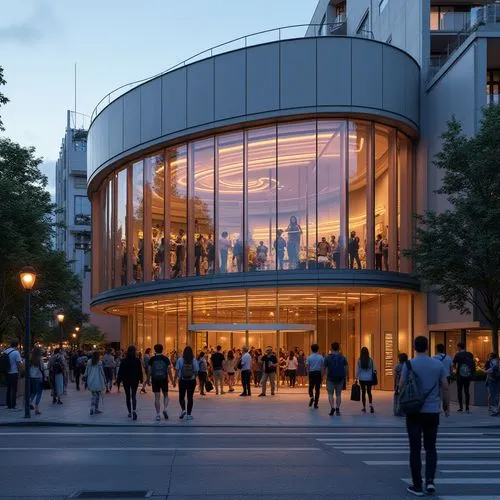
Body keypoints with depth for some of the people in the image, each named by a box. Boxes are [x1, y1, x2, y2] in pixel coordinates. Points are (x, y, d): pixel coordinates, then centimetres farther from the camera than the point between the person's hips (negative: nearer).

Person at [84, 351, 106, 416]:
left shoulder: (89, 362, 3)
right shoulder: (99, 363, -9)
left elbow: (86, 372, 7)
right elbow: (102, 372, -6)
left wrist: (86, 380, 15)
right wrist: (104, 380, 2)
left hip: (90, 381, 4)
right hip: (98, 381, -4)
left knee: (93, 395, 14)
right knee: (97, 395, 7)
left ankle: (92, 408, 3)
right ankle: (96, 409, 8)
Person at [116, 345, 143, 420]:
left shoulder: (124, 361, -6)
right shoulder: (137, 360, -5)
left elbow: (120, 371, -5)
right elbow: (140, 371, -1)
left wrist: (118, 380, -2)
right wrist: (140, 379, 11)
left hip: (126, 380, 0)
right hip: (135, 380, 0)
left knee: (128, 396, 12)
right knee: (134, 396, -1)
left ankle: (130, 412, 16)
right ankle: (134, 410, -24)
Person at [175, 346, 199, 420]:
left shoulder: (180, 360, -5)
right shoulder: (194, 360, -3)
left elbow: (177, 371, -6)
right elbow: (196, 372, -2)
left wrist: (174, 380, 1)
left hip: (182, 380, -1)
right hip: (192, 381, 1)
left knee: (181, 396, 14)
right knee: (190, 397, 7)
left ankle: (183, 410, -7)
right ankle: (189, 414, 6)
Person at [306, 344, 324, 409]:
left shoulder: (309, 357, -2)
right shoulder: (321, 357, 0)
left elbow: (307, 366, -5)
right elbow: (322, 367, -1)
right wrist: (322, 376, 5)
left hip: (311, 373, 0)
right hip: (318, 373, 0)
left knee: (311, 387, 16)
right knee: (317, 388, 6)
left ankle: (311, 397, -14)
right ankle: (315, 404, 6)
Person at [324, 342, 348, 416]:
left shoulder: (328, 357, -3)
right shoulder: (343, 357, 2)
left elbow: (326, 369, -4)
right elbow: (345, 368, 0)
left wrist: (326, 377, 3)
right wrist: (345, 377, 7)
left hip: (331, 378, -2)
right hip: (340, 378, 2)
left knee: (330, 394, 7)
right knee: (338, 394, 12)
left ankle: (332, 408, -9)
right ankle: (337, 409, 8)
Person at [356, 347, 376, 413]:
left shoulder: (359, 360, -6)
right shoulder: (370, 360, -5)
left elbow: (357, 370, -4)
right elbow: (374, 369, 0)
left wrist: (356, 378, 1)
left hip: (362, 379, -1)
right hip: (369, 378, 1)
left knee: (363, 392, 8)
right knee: (369, 392, 11)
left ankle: (364, 407, 10)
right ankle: (371, 405, -9)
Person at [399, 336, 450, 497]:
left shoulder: (409, 365, -6)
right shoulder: (438, 365, -1)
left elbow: (401, 386, -4)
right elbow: (445, 388, 2)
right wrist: (446, 406, 14)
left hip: (414, 412, -2)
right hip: (432, 411, 2)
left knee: (415, 449, 5)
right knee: (430, 448, 14)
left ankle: (417, 486, 7)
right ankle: (430, 480, -3)